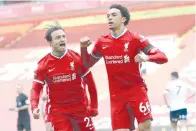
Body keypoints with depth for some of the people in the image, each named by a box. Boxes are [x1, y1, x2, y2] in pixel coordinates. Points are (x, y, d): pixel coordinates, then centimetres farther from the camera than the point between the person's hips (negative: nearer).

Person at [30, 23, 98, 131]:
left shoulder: (76, 58, -5)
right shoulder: (44, 65, -5)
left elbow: (90, 83, 2)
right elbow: (36, 89, -5)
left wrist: (93, 107, 2)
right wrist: (34, 108, -23)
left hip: (80, 108, 1)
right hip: (57, 110, -1)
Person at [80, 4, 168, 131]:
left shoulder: (135, 38, -8)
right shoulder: (102, 42, 4)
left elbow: (163, 57, -13)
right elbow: (88, 64, 17)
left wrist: (146, 57, -34)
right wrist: (83, 48, -2)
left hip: (136, 90, -3)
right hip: (116, 95, 3)